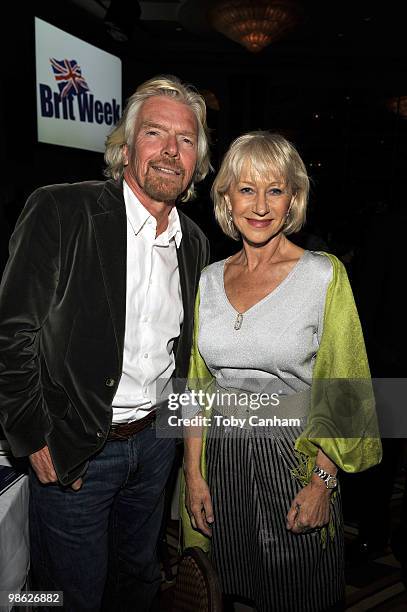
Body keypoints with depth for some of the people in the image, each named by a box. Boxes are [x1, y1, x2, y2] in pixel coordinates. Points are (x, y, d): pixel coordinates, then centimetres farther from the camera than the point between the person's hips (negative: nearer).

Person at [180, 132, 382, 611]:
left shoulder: (324, 274, -10)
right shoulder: (210, 279, 2)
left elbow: (344, 392, -7)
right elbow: (199, 387, 6)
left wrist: (322, 481, -12)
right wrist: (194, 473, 4)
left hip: (297, 458, -3)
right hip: (223, 459, 4)